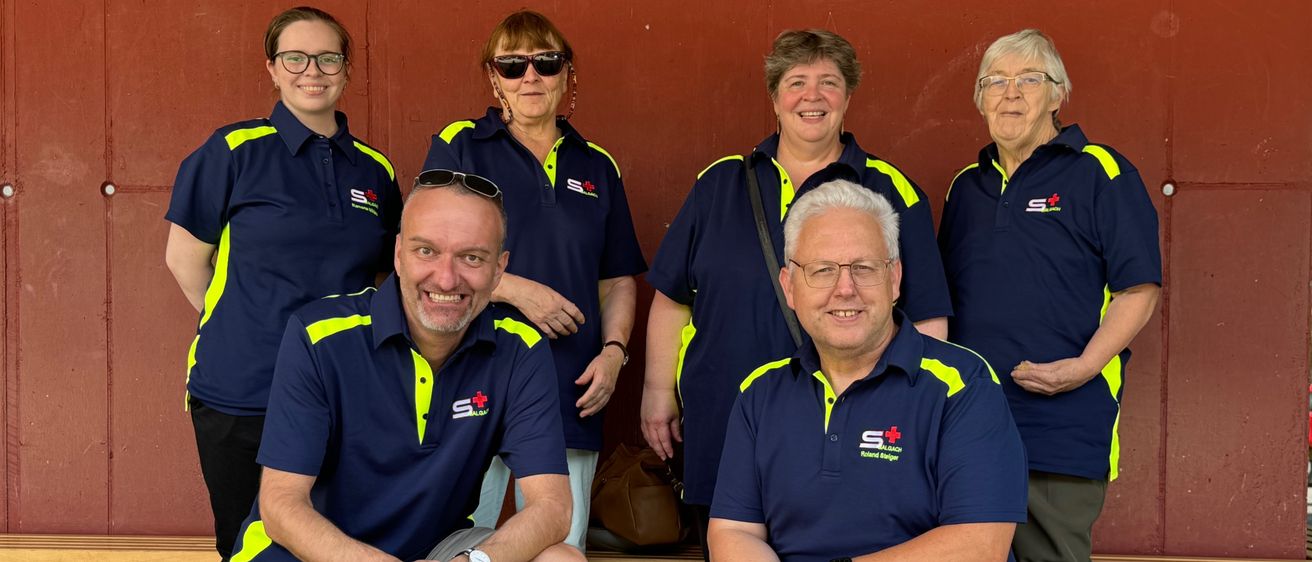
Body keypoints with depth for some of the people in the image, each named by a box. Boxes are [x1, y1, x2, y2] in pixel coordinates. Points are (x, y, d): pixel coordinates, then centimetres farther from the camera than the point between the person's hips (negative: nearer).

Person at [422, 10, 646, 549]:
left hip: (571, 396, 3)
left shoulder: (597, 167, 13)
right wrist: (516, 289, -15)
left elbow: (618, 280, 17)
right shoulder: (458, 147, 2)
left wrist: (613, 350, 0)